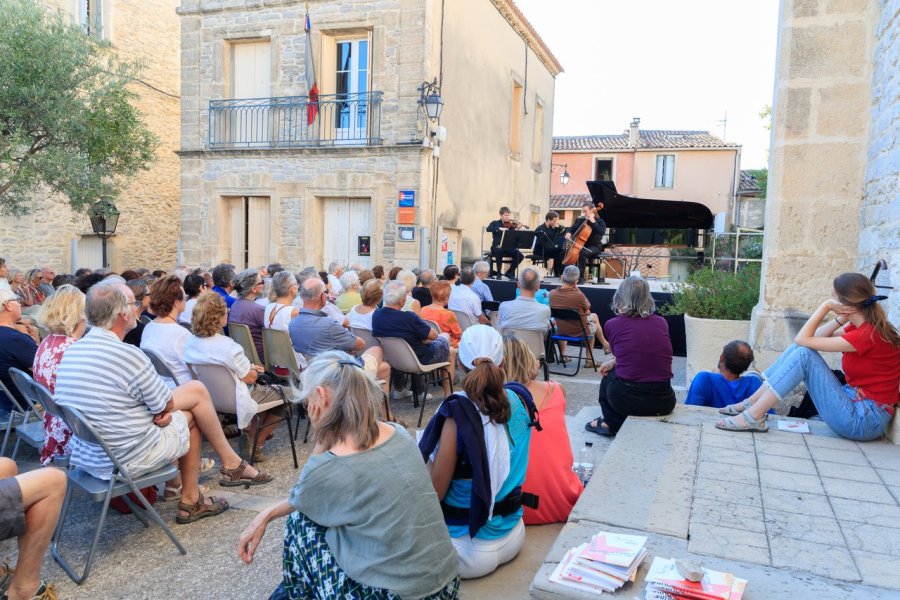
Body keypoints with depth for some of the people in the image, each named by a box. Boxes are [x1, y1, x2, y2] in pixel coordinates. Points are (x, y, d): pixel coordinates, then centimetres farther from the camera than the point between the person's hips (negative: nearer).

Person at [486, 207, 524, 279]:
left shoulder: (511, 225, 9)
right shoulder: (495, 223, 5)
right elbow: (488, 229, -15)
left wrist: (518, 229, -19)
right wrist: (499, 228, -26)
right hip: (497, 246, -3)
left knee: (520, 256, -19)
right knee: (499, 251, -38)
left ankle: (509, 272, 3)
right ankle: (498, 272, -19)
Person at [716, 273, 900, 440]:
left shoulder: (869, 334, -21)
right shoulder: (862, 325, 7)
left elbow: (803, 339, -20)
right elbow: (817, 336, 9)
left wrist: (826, 306, -12)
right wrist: (841, 318, -4)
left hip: (864, 421, -9)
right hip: (855, 402, 9)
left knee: (804, 352, -20)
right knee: (798, 349, 0)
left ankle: (753, 417, -19)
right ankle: (750, 403, 0)